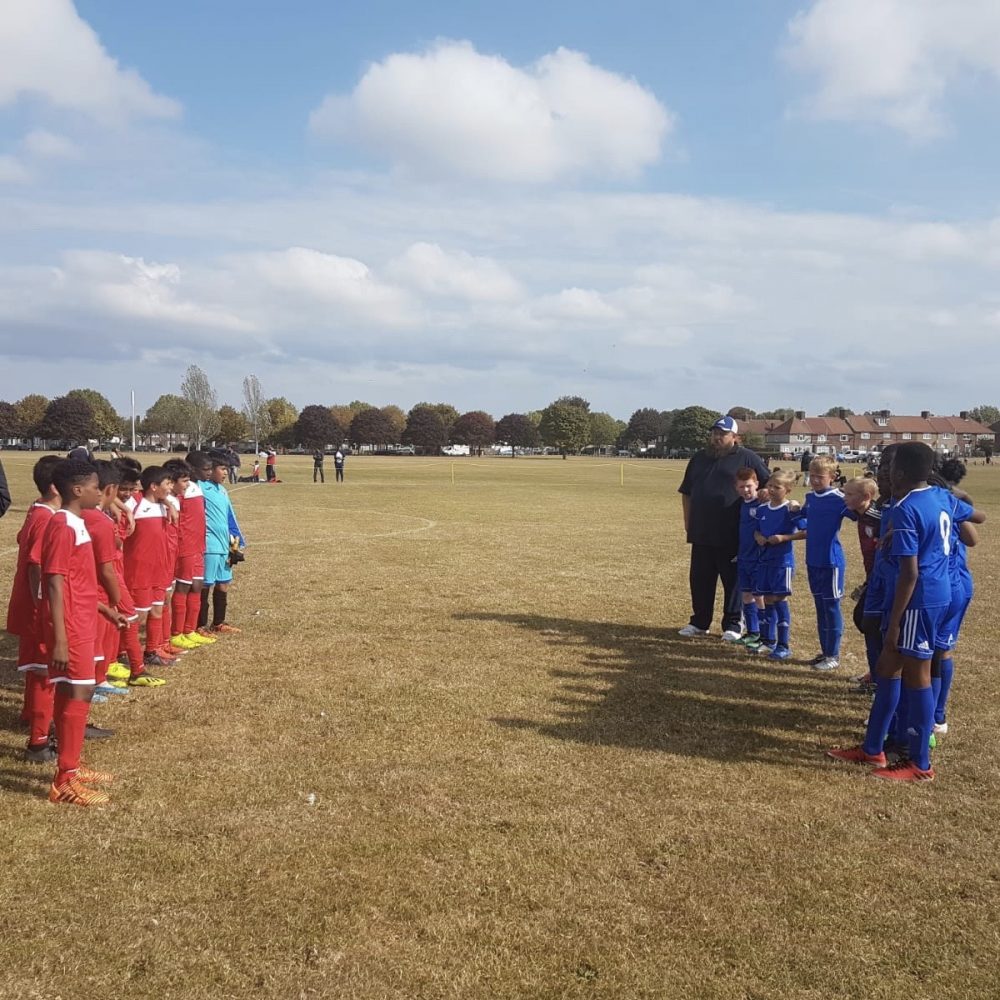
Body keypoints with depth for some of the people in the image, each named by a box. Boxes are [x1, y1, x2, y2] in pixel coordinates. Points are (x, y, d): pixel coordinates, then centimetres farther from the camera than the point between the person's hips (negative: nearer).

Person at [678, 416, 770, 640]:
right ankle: (699, 622, 22)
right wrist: (688, 522, 12)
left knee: (733, 581, 4)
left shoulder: (748, 458, -1)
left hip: (733, 535, -5)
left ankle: (733, 624, 14)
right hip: (702, 533, 5)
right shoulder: (699, 459, 15)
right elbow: (686, 492, 20)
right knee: (700, 580, 10)